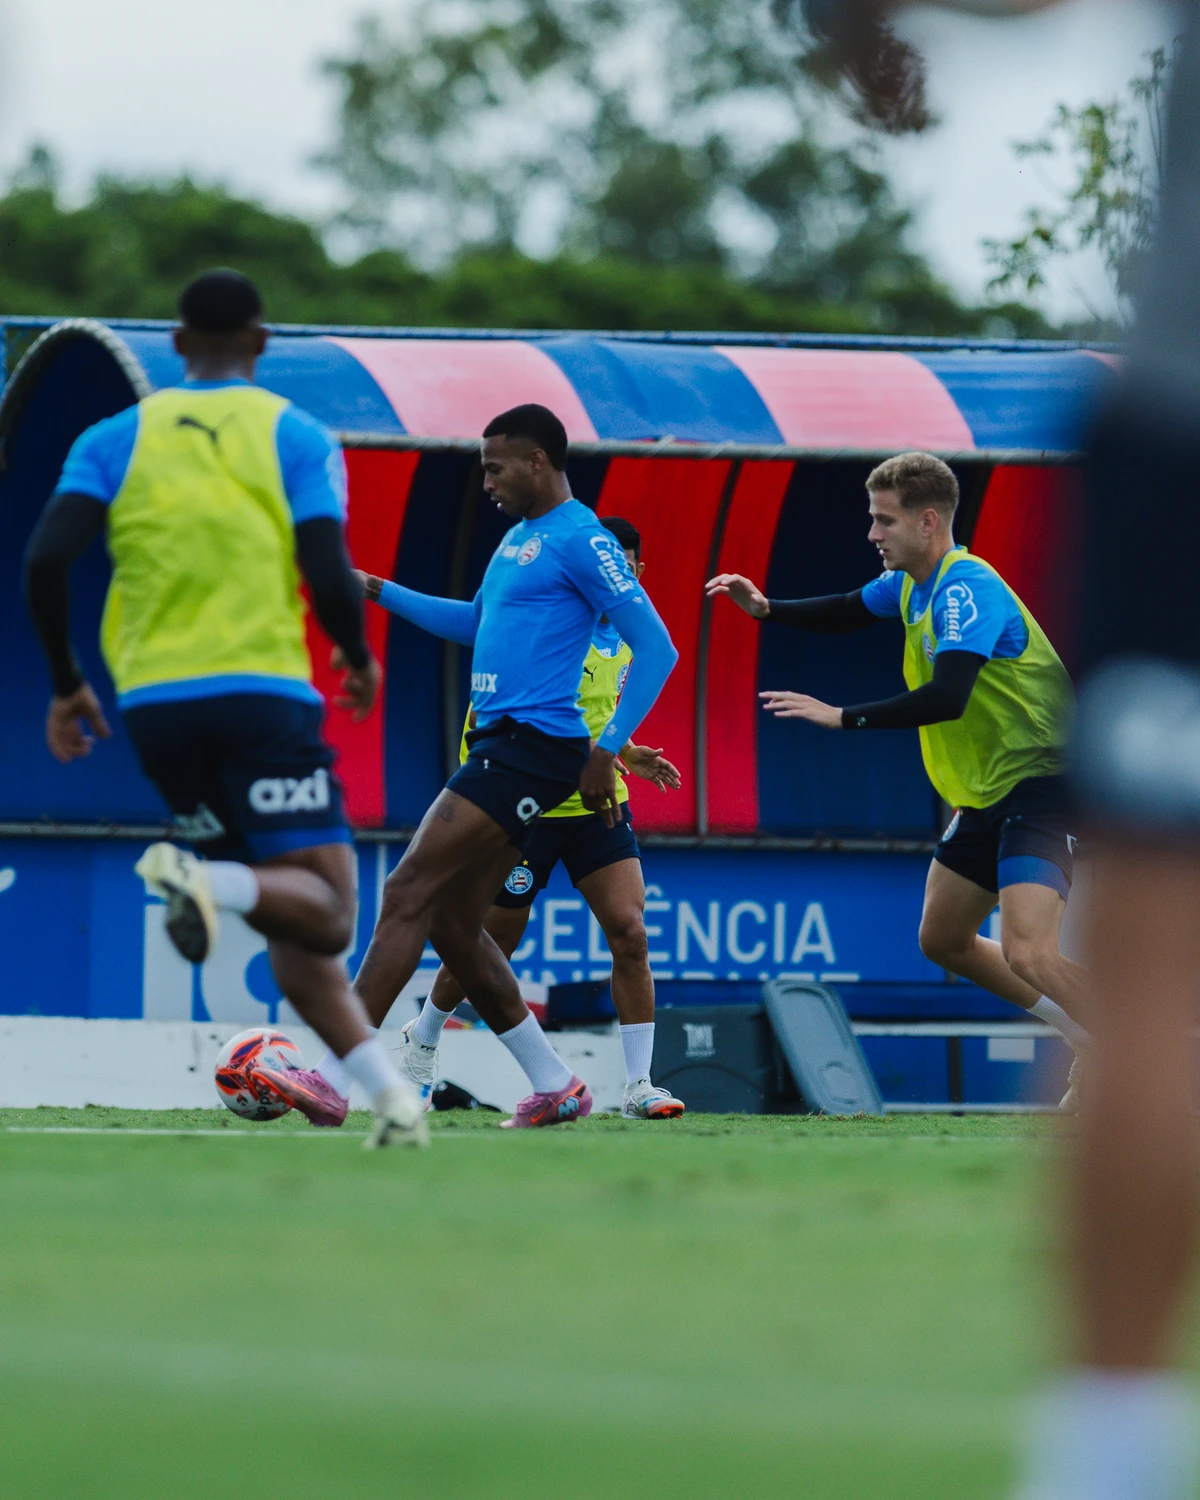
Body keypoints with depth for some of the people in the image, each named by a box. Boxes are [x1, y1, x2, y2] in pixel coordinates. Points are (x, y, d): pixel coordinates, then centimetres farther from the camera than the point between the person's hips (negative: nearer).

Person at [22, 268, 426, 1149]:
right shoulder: (295, 437, 4)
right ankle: (210, 880, -37)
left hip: (153, 703, 4)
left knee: (292, 921, 12)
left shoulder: (118, 439, 11)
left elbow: (46, 562, -2)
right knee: (324, 907, -7)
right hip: (261, 690, -4)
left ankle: (388, 1090, 2)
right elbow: (330, 579, -7)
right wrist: (361, 662, 13)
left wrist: (67, 686, 10)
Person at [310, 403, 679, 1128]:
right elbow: (475, 622, 36)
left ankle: (333, 1079, -17)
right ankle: (556, 1086, 17)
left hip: (532, 742, -10)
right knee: (454, 926, 9)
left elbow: (657, 649, -13)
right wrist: (381, 592, 28)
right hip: (499, 742, 10)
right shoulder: (518, 537, 19)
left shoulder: (581, 540, -10)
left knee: (409, 893, -14)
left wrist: (607, 751, -17)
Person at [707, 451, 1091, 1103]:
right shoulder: (911, 583, 9)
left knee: (1025, 951, -25)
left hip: (1039, 785, -11)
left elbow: (948, 697, -34)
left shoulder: (965, 588, -22)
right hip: (988, 794, 11)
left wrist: (841, 717, -32)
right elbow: (848, 611, 29)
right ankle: (1092, 1044, 24)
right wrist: (766, 607, 13)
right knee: (943, 940, 16)